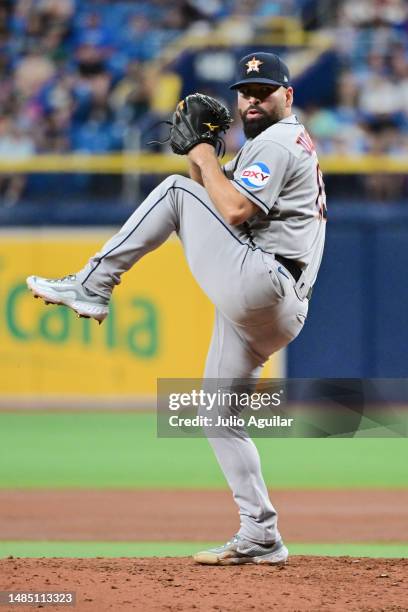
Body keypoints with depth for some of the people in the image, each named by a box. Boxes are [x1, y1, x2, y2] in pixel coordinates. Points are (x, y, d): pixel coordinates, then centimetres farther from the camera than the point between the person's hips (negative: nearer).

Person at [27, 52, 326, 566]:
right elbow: (219, 197, 27)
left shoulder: (275, 143, -4)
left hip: (257, 282, -11)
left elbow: (235, 211, -19)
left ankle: (92, 286, -8)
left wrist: (207, 162, -5)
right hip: (271, 313, 11)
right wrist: (198, 154, 11)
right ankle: (260, 538, 8)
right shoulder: (292, 146, 29)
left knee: (175, 192, -8)